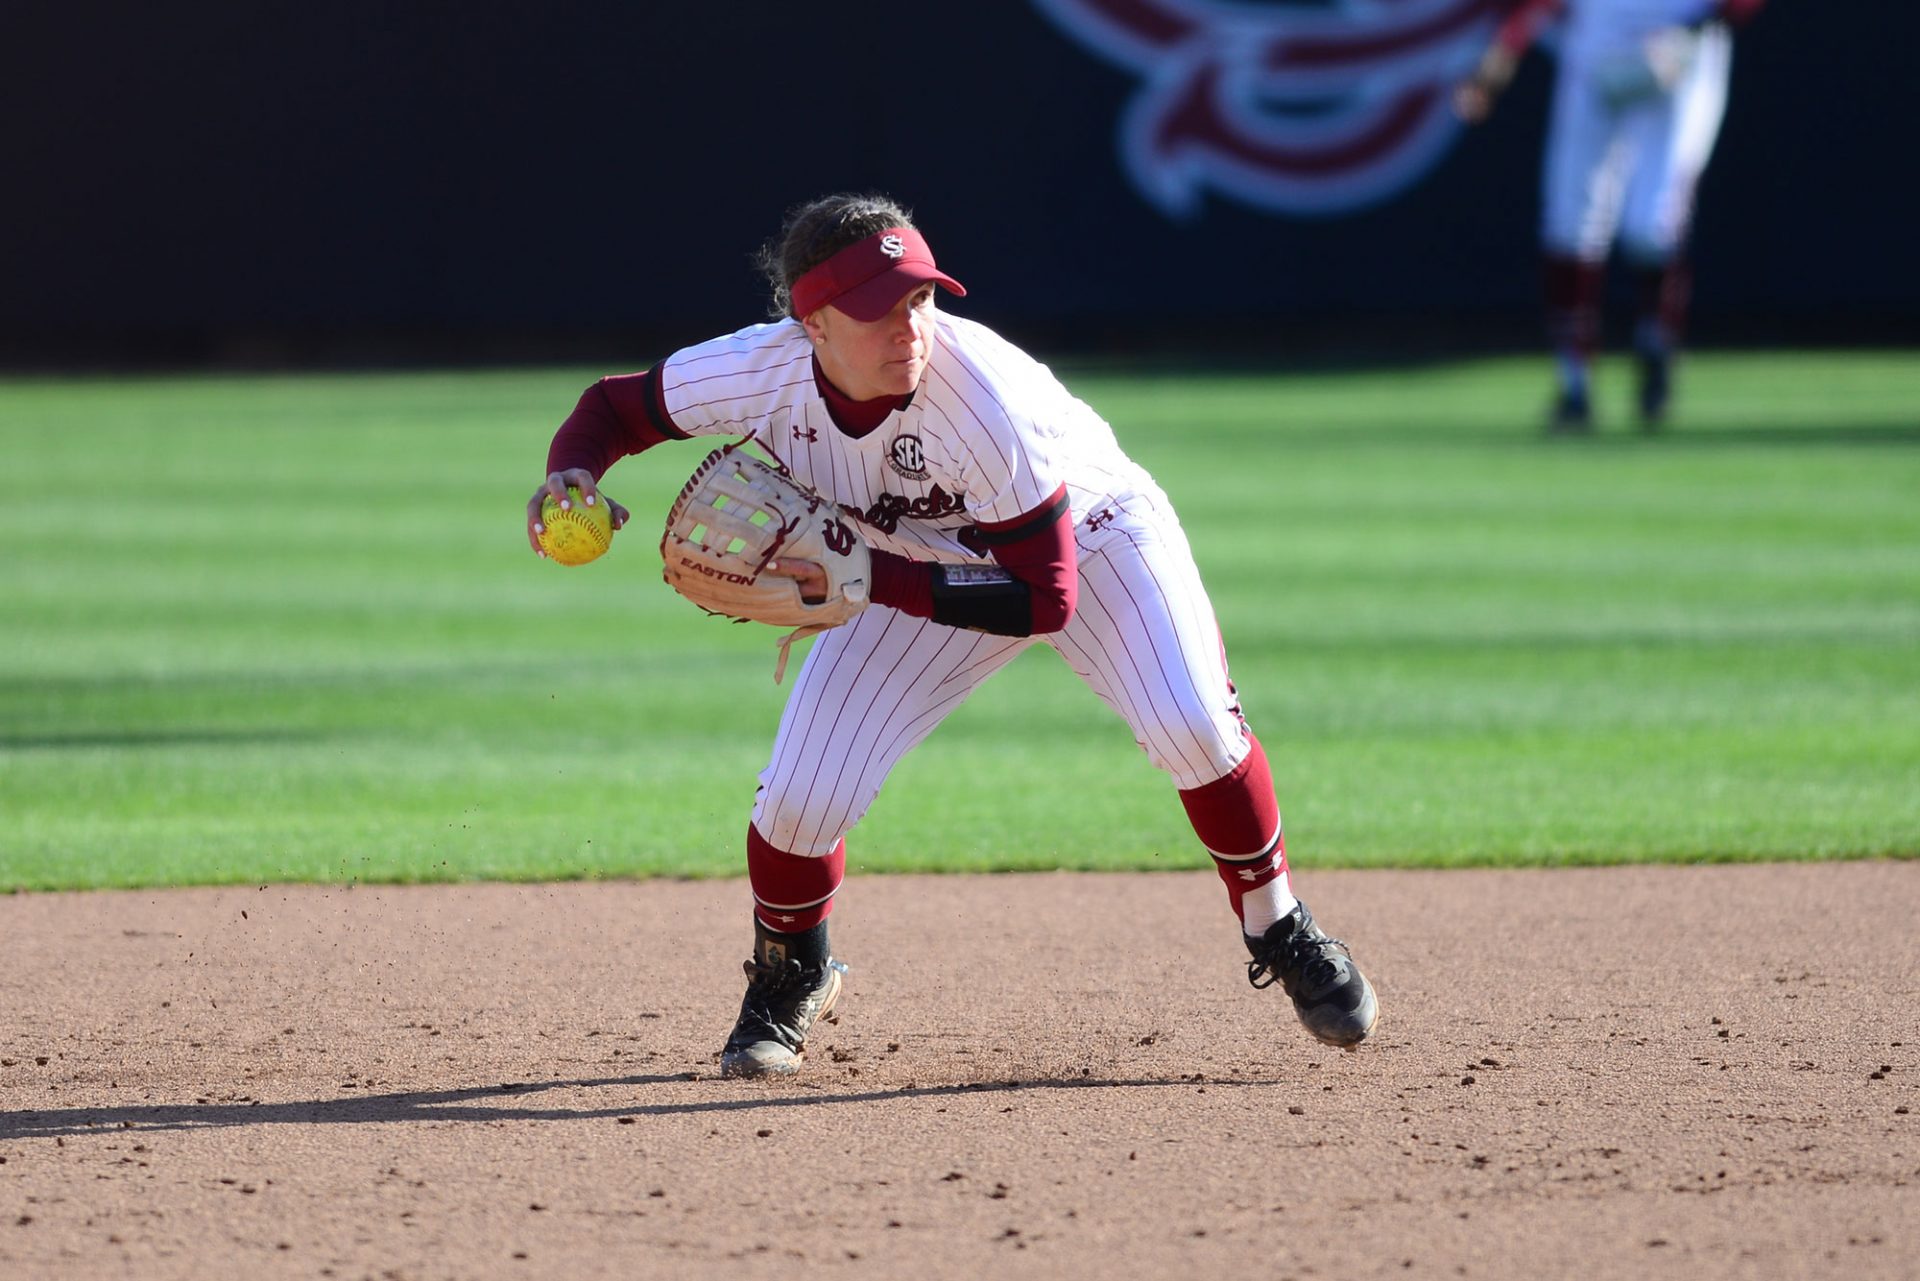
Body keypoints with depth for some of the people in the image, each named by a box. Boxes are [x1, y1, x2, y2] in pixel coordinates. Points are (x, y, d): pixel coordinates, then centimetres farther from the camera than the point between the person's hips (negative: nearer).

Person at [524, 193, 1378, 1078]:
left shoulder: (981, 397, -39)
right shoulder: (763, 371, -28)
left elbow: (1045, 598, -34)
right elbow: (616, 406, -11)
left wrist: (870, 581, -39)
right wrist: (573, 475, -34)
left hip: (1087, 534, -3)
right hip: (925, 566, 3)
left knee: (1190, 727, -27)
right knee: (803, 796, -11)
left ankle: (1281, 936, 0)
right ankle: (789, 977, 22)